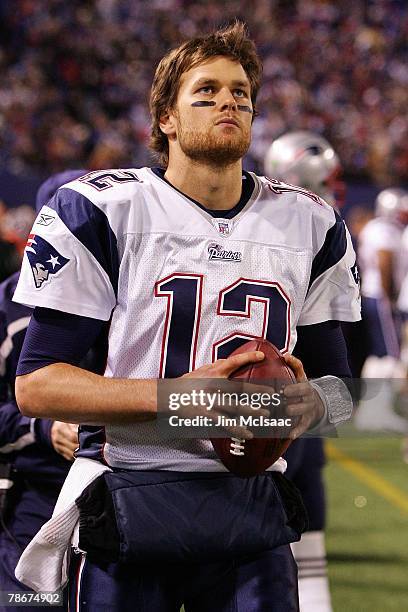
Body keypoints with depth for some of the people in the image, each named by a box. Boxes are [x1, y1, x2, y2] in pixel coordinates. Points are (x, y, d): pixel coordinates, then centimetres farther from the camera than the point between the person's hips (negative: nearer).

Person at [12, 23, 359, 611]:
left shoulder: (309, 223, 9)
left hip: (252, 510, 3)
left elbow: (338, 380, 15)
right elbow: (36, 385, -8)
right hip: (126, 511, -3)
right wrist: (181, 395, -20)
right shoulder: (103, 210, -4)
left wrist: (313, 402, -10)